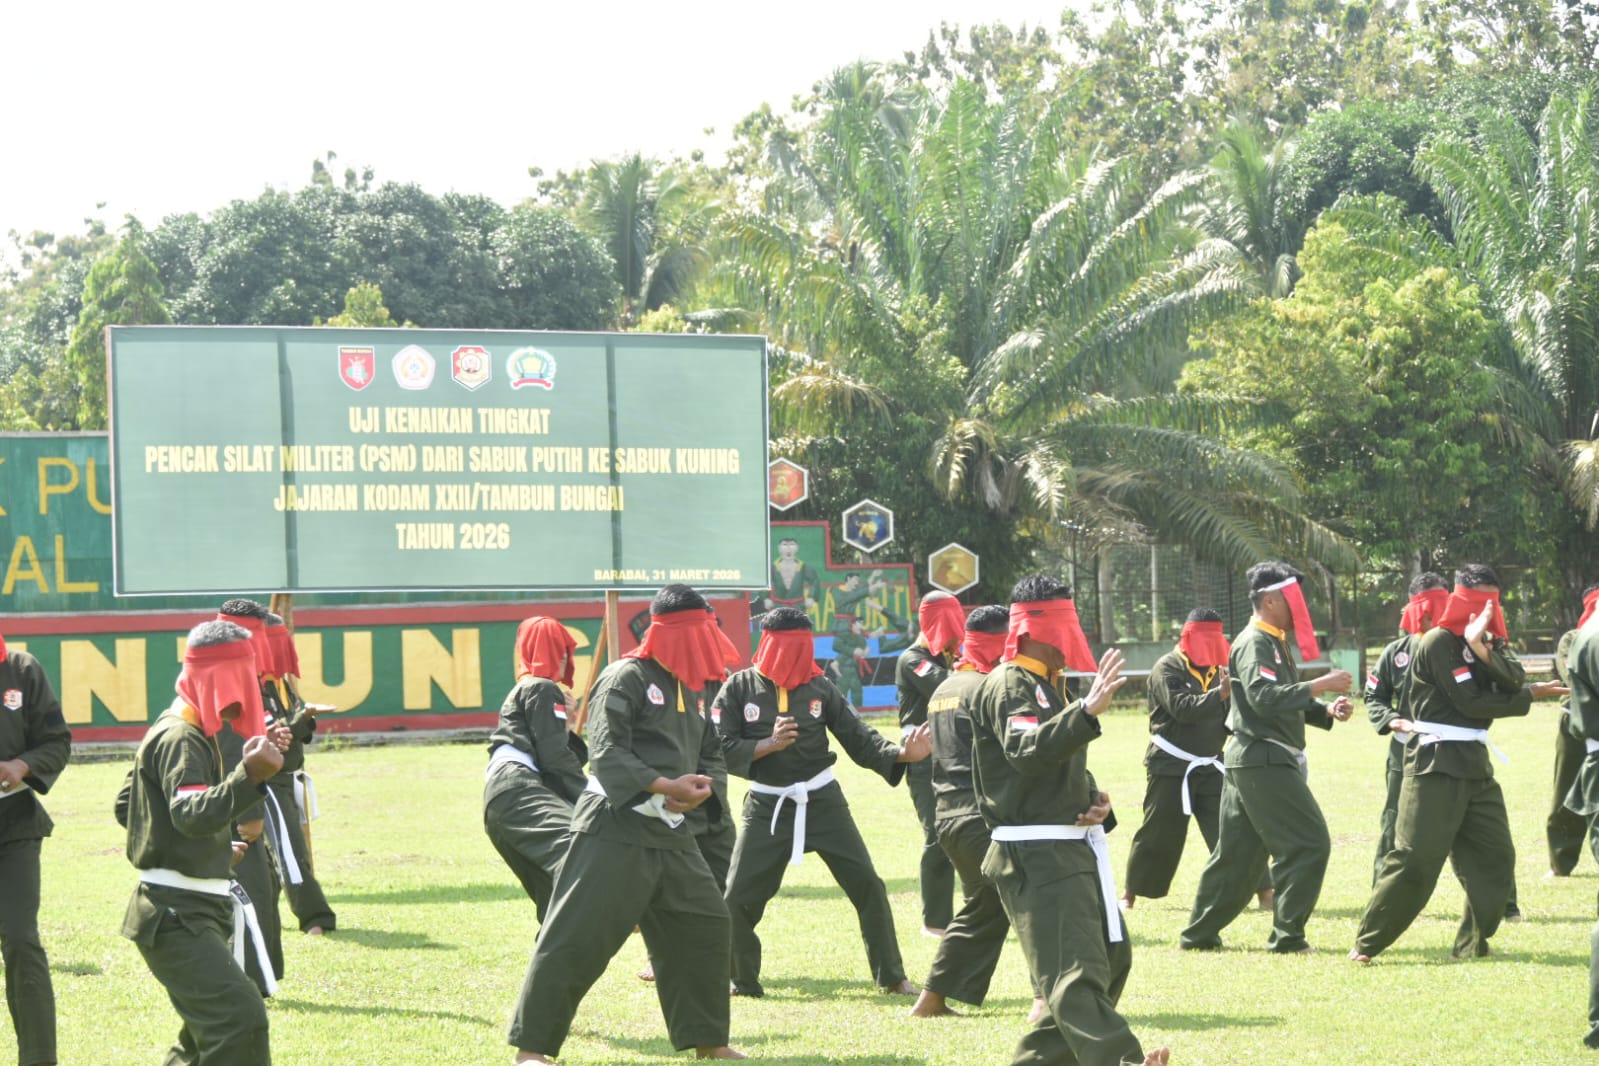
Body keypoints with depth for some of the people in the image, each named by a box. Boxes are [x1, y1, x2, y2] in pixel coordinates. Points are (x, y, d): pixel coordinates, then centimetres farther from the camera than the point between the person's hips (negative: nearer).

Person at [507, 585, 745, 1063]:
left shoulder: (691, 688, 14)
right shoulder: (628, 677, -11)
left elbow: (712, 754, 19)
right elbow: (606, 752, -18)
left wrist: (702, 790, -3)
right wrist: (668, 786, -25)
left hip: (670, 828, 8)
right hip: (616, 825, -8)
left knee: (703, 926, 11)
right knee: (577, 934, -9)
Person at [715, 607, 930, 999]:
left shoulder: (819, 687, 0)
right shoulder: (739, 688, -5)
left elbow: (859, 738, -2)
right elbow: (722, 749, -8)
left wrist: (901, 754, -17)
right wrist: (769, 745, -21)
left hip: (822, 801, 1)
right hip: (766, 805, -1)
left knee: (867, 884, -1)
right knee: (739, 896, -3)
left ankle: (892, 977, 11)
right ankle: (743, 981, 17)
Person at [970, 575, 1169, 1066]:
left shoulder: (1046, 687, 20)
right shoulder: (1008, 686, -11)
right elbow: (1027, 752, -30)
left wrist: (1094, 798, 6)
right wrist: (1088, 709, -44)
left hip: (1074, 850, 10)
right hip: (1035, 856, -10)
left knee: (1110, 959, 14)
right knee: (1075, 970, -20)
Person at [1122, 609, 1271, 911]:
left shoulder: (1218, 668, 9)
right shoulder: (1167, 668, -10)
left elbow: (1230, 717, 10)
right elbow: (1181, 707, -25)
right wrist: (1220, 694, -34)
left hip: (1210, 766, 4)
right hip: (1171, 766, -4)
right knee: (1158, 833, 4)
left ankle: (1263, 891, -6)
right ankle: (1131, 893, 21)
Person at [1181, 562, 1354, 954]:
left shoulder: (1275, 643, 19)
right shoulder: (1254, 644, -13)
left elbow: (1289, 702, 24)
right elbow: (1265, 697, -27)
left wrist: (1327, 712, 7)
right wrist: (1321, 685, -25)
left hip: (1254, 760, 10)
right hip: (1263, 758, -10)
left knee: (1237, 852, 13)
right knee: (1308, 842, -10)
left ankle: (1200, 934, 18)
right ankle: (1287, 935, -7)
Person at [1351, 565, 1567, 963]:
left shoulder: (1488, 639, 13)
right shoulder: (1439, 642, -11)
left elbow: (1515, 678, -6)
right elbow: (1471, 702, -16)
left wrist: (1484, 650, -24)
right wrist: (1530, 696, -3)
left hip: (1475, 763, 8)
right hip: (1436, 762, -8)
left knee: (1495, 856, 4)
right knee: (1415, 858, -11)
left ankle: (1473, 944, 12)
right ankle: (1367, 943, -5)